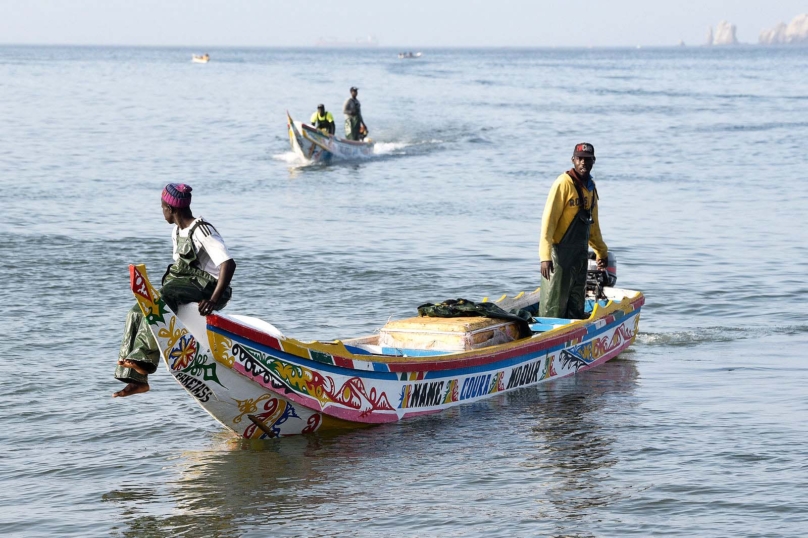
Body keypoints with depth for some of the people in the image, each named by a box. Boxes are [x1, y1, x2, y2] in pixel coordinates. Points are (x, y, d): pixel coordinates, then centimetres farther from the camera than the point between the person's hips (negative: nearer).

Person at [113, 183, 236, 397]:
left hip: (208, 288, -10)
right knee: (137, 313, -3)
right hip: (185, 283, 10)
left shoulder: (202, 231, -18)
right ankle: (137, 379, -5)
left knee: (162, 298, -34)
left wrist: (214, 300, -36)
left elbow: (229, 264, -27)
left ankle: (143, 359, -38)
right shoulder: (177, 232, 12)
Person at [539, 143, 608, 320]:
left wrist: (601, 251, 31)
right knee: (554, 307, -7)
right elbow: (548, 219, -16)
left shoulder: (590, 187, 13)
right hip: (560, 254, -8)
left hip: (581, 255, 8)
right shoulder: (564, 183, -11)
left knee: (576, 309, 11)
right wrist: (545, 256, -23)